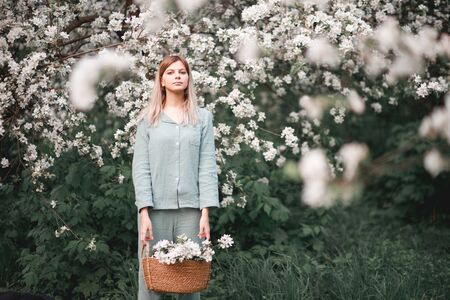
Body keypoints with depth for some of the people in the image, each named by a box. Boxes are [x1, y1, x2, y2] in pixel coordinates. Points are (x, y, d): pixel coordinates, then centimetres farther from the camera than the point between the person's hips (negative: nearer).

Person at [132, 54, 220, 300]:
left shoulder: (203, 117, 9)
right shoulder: (148, 118, 7)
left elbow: (207, 166, 3)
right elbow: (140, 168, 0)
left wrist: (206, 212, -6)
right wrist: (144, 213, -10)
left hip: (190, 208, 1)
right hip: (156, 208, -1)